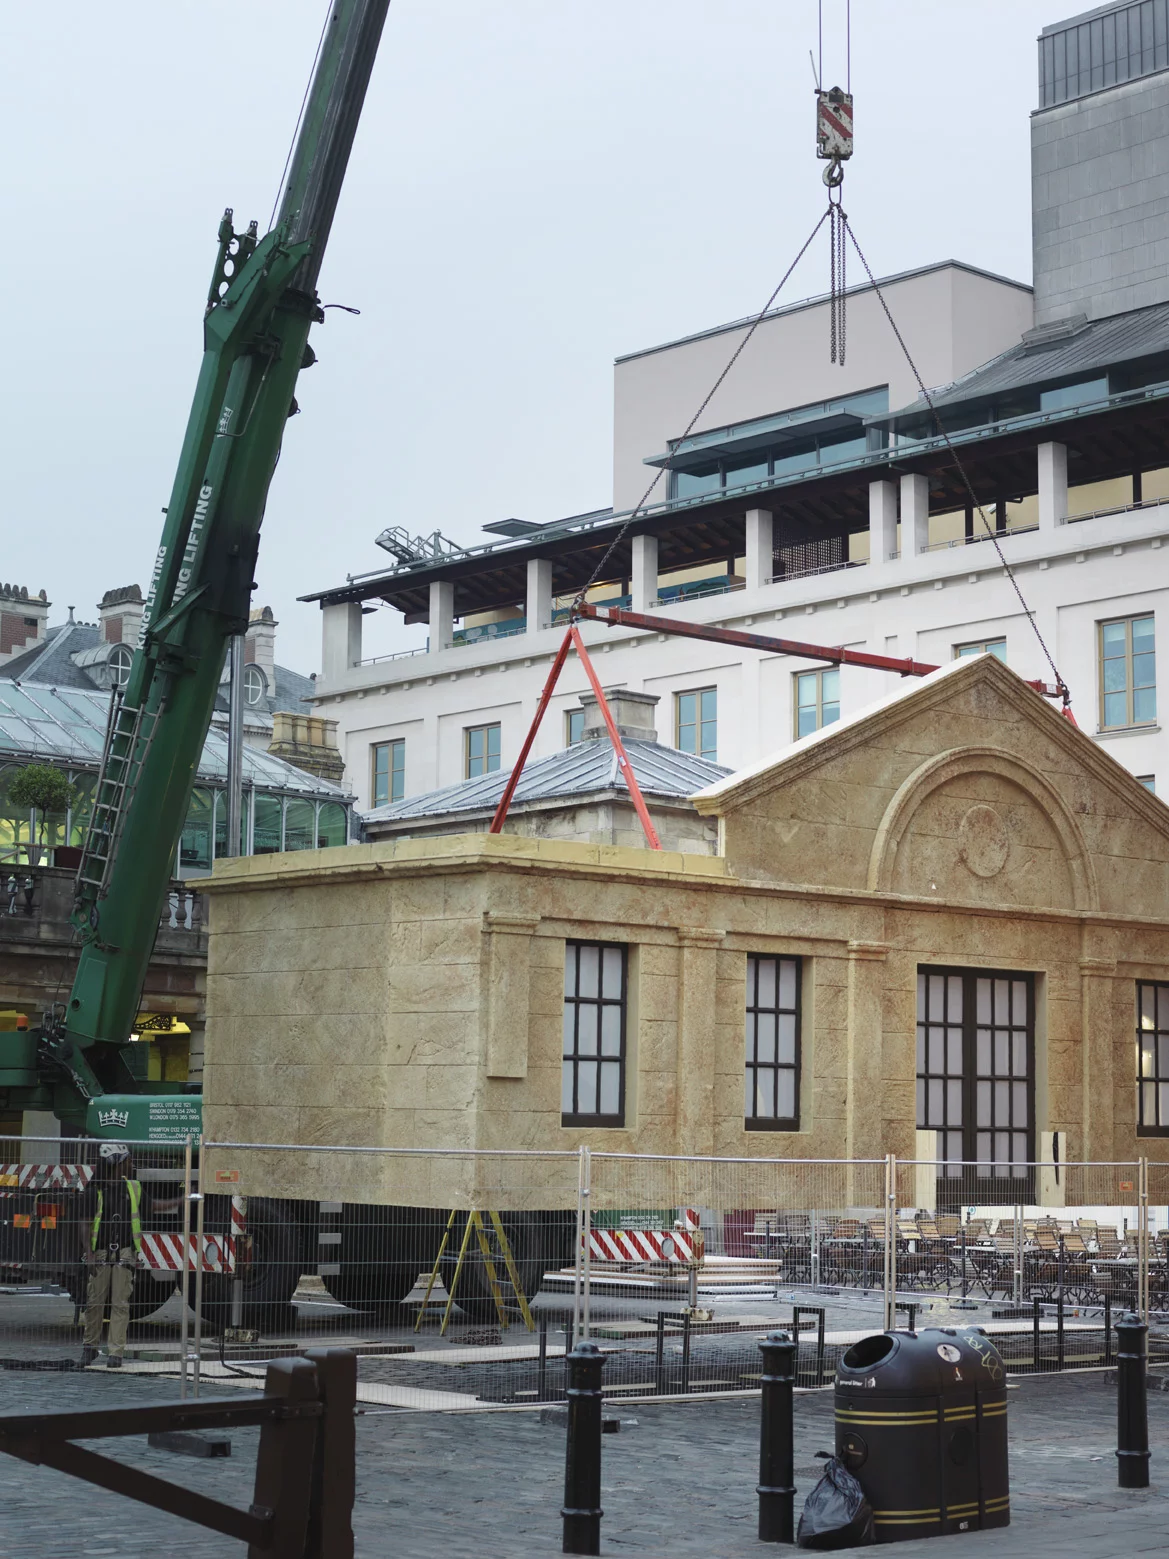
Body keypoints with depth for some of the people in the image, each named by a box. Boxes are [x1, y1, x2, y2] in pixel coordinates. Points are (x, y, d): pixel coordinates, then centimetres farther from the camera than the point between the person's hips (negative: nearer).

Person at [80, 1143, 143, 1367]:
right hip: (102, 1251, -2)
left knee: (120, 1303, -1)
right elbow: (87, 1223, -3)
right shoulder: (97, 1189, -2)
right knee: (94, 1301, 3)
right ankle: (90, 1346, 18)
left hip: (125, 1250, 2)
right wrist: (89, 1253, -9)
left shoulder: (133, 1187, 7)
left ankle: (115, 1351, 1)